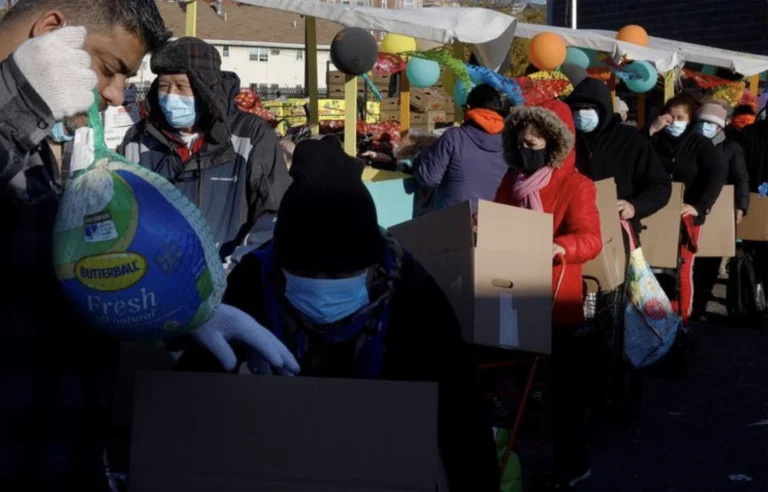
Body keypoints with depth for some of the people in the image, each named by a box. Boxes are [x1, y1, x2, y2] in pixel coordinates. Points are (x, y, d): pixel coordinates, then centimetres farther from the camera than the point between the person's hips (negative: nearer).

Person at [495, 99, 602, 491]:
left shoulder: (575, 186, -8)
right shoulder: (511, 181, 11)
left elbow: (590, 239, -20)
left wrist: (559, 248, -39)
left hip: (556, 304, -6)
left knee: (565, 385, 5)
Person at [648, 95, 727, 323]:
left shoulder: (700, 143, 1)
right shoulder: (657, 140, 8)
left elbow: (718, 174, -9)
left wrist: (700, 206, -16)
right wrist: (651, 131, -13)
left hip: (686, 216, -2)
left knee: (681, 270, 1)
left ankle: (681, 320, 10)